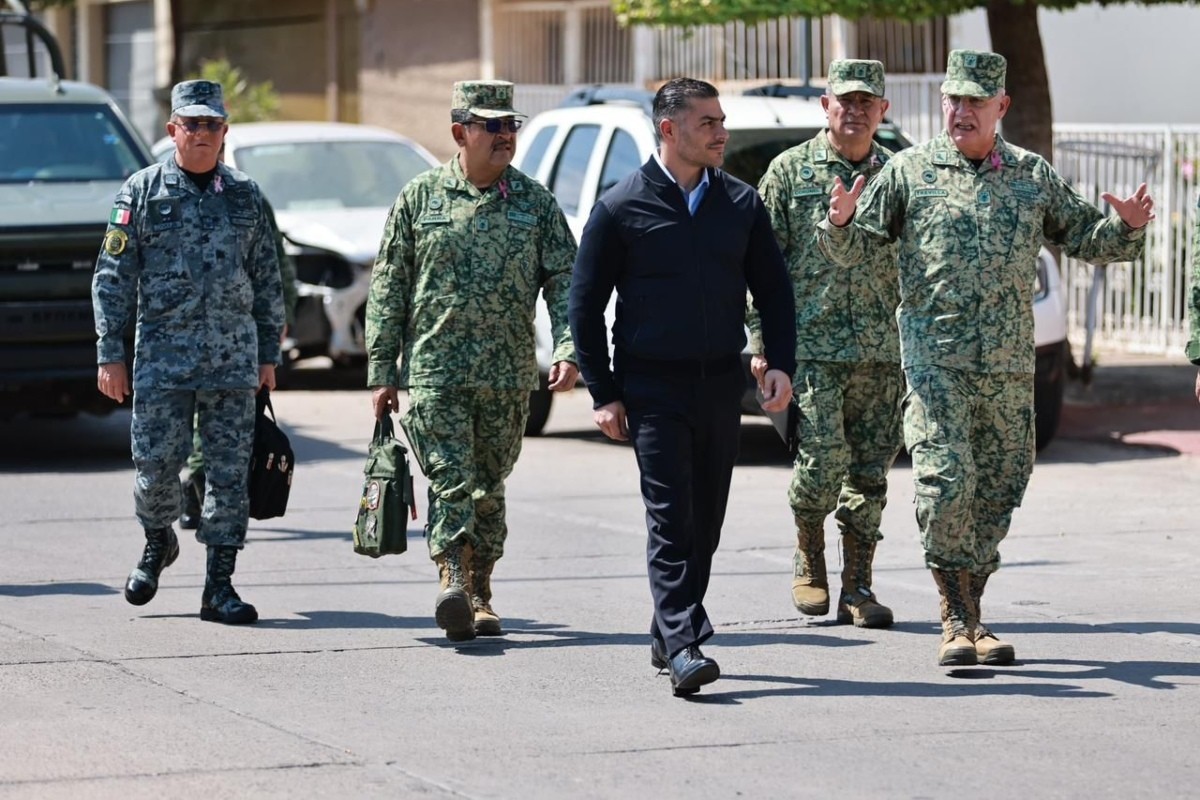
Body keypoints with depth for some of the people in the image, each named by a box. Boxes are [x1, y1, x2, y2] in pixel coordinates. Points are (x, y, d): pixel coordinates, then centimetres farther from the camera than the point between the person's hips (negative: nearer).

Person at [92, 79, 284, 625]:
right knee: (156, 464, -3)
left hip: (234, 359, 2)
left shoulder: (245, 197, 10)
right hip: (162, 356, -2)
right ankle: (158, 543, 28)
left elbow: (267, 282, 15)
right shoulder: (143, 192, 2)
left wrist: (269, 354, 11)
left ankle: (219, 588, 3)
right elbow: (113, 277, 1)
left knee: (230, 471, -1)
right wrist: (110, 355, -4)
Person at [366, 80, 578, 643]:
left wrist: (568, 350, -11)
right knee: (451, 479, -14)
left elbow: (563, 281, 5)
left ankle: (479, 594, 17)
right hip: (434, 369, -2)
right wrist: (381, 370, 2)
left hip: (508, 377, 2)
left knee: (488, 486, 9)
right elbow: (388, 288, 6)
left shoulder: (534, 202, 7)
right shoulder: (421, 196, 3)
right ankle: (453, 582, -23)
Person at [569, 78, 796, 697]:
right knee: (670, 518, -12)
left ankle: (667, 635, 21)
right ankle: (683, 646, -17)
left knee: (706, 518, 8)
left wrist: (780, 363, 1)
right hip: (653, 386, -4)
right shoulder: (621, 208, -3)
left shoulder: (741, 204, 8)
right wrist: (603, 393, -4)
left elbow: (773, 290, 15)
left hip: (721, 385, 4)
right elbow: (585, 303, 0)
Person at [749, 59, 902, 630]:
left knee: (871, 470, 2)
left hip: (882, 349, 3)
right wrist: (761, 341, -2)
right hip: (811, 345, -3)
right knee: (822, 458, -12)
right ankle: (808, 560, 13)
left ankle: (857, 588, 9)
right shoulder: (791, 171, 4)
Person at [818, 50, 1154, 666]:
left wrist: (1127, 227, -4)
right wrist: (839, 222, -16)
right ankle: (957, 620, -7)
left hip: (1010, 364, 3)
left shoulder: (1034, 177, 12)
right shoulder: (909, 171, 5)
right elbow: (851, 250, 5)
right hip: (934, 356, -3)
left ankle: (969, 614, 17)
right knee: (946, 482, -14)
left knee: (1000, 489, 5)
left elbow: (1087, 240, 16)